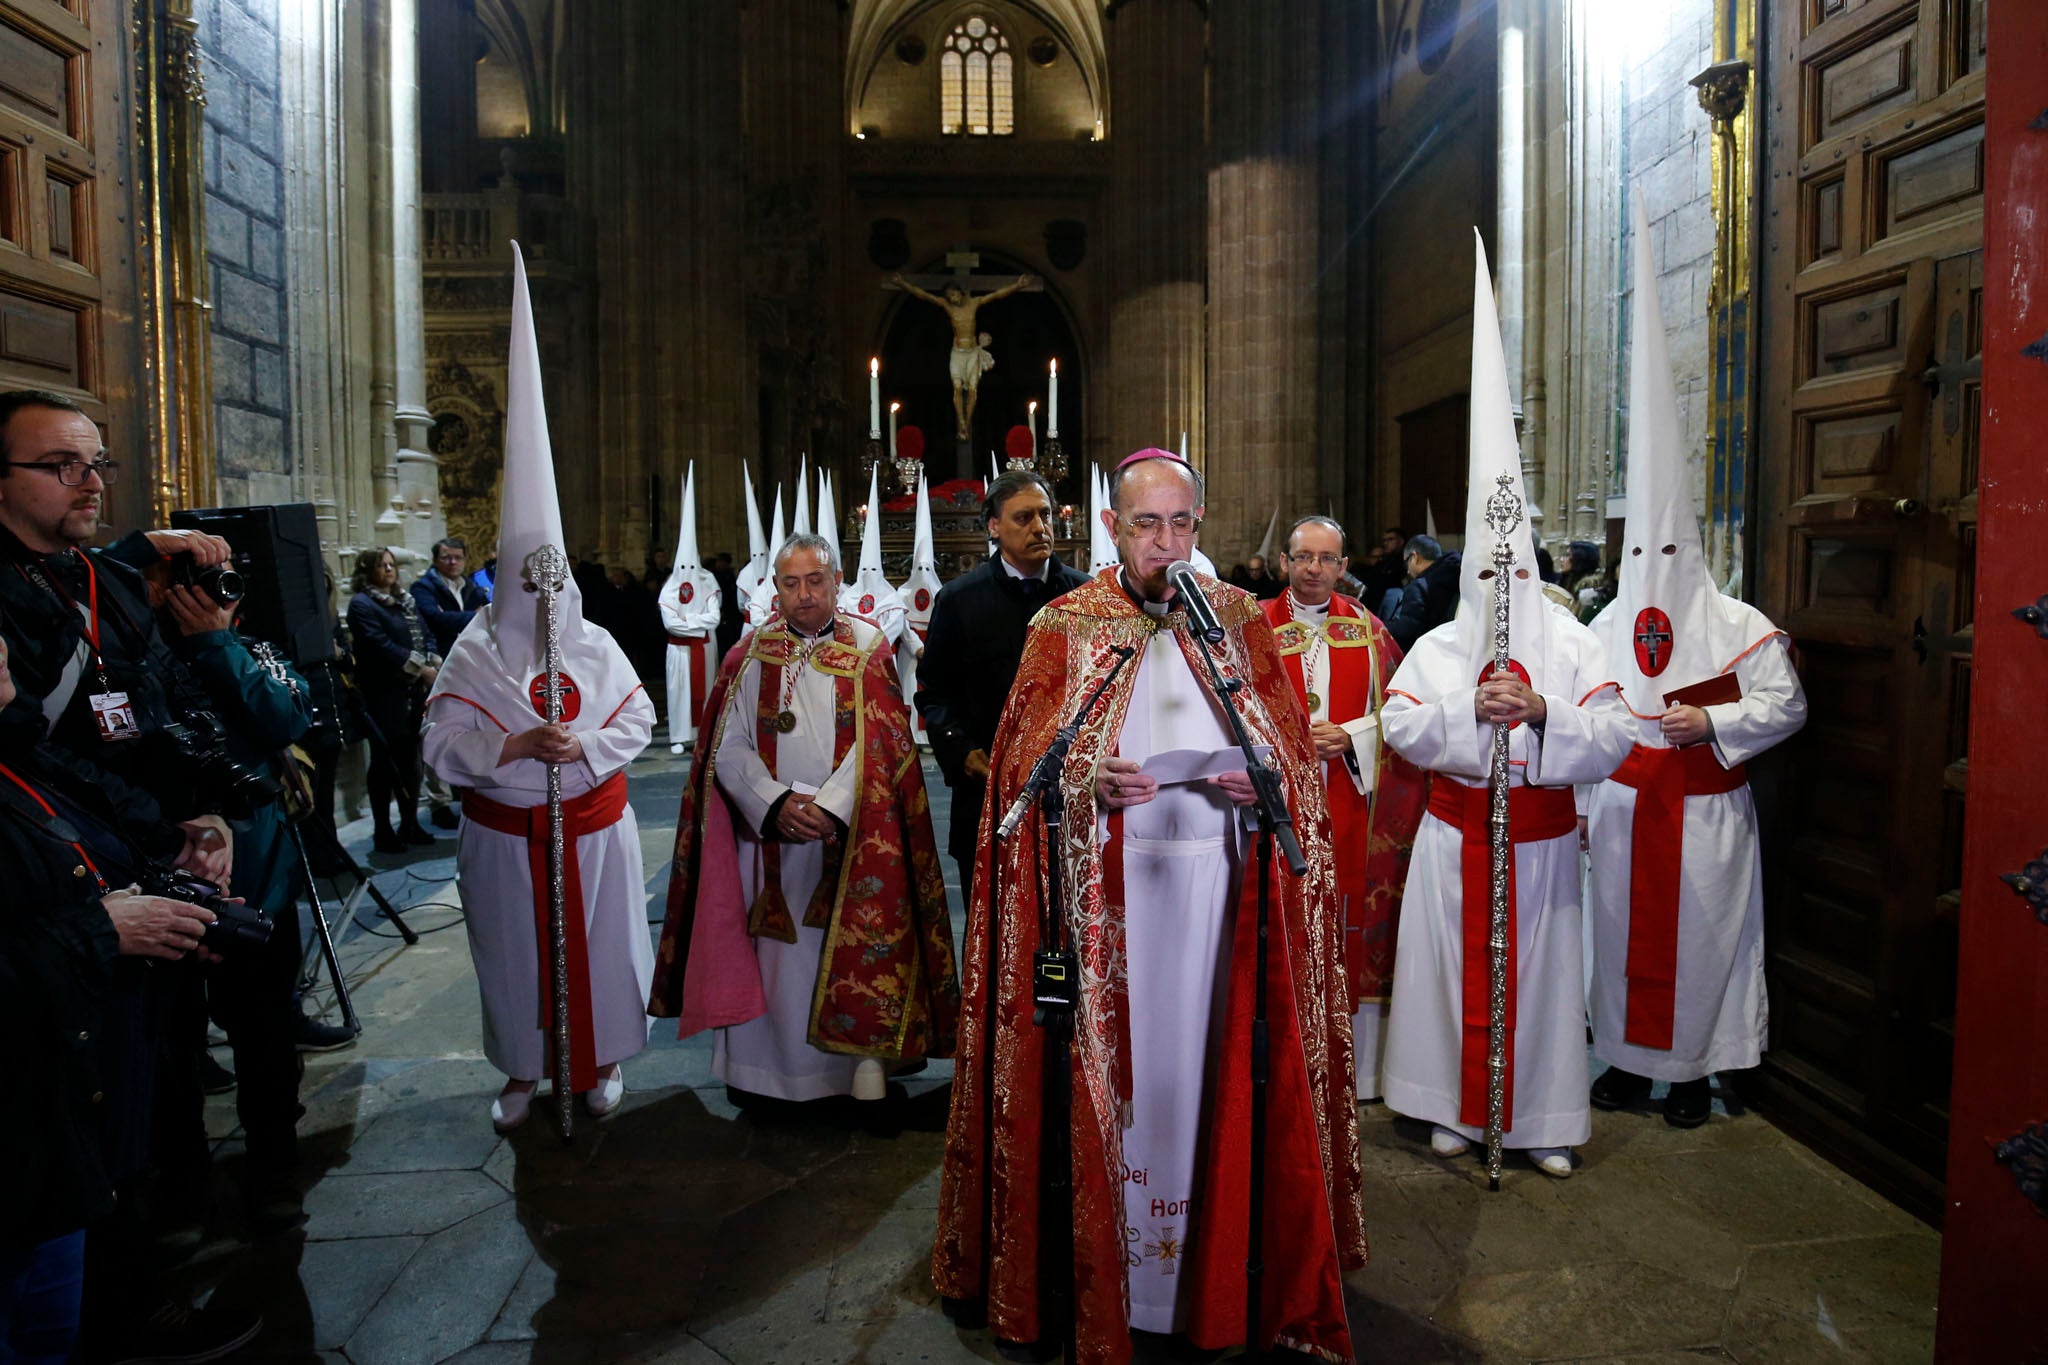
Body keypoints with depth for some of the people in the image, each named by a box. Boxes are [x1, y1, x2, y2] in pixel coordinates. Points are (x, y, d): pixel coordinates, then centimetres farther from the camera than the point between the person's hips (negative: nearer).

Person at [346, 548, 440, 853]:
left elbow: (426, 638, 11)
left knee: (410, 759, 11)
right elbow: (380, 645, -17)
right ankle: (383, 831, 8)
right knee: (384, 761, 0)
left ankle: (410, 824, 21)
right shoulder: (361, 604, -6)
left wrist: (435, 666, -7)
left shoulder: (405, 601, 16)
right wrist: (421, 668, -19)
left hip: (413, 692, 6)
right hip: (384, 695, -6)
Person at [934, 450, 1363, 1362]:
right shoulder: (1065, 625, 4)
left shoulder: (1239, 618, 9)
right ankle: (1105, 1262, 20)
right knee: (1110, 1069, 4)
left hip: (1215, 878, 2)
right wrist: (1087, 778, -20)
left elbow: (1292, 746, 9)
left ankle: (1214, 1266, 24)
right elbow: (1027, 756, -1)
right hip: (1103, 883, -1)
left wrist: (1261, 778, -12)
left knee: (1207, 1059, 6)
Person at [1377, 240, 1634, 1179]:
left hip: (1540, 837, 0)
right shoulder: (1439, 647, 2)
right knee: (1457, 966, 6)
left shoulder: (1571, 644, 1)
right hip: (1459, 831, 0)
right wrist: (1469, 706, -21)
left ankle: (1544, 1120, 19)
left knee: (1539, 972, 7)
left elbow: (1612, 736, -7)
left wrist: (1543, 711, -22)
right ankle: (1456, 1105, 20)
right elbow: (1399, 723, -8)